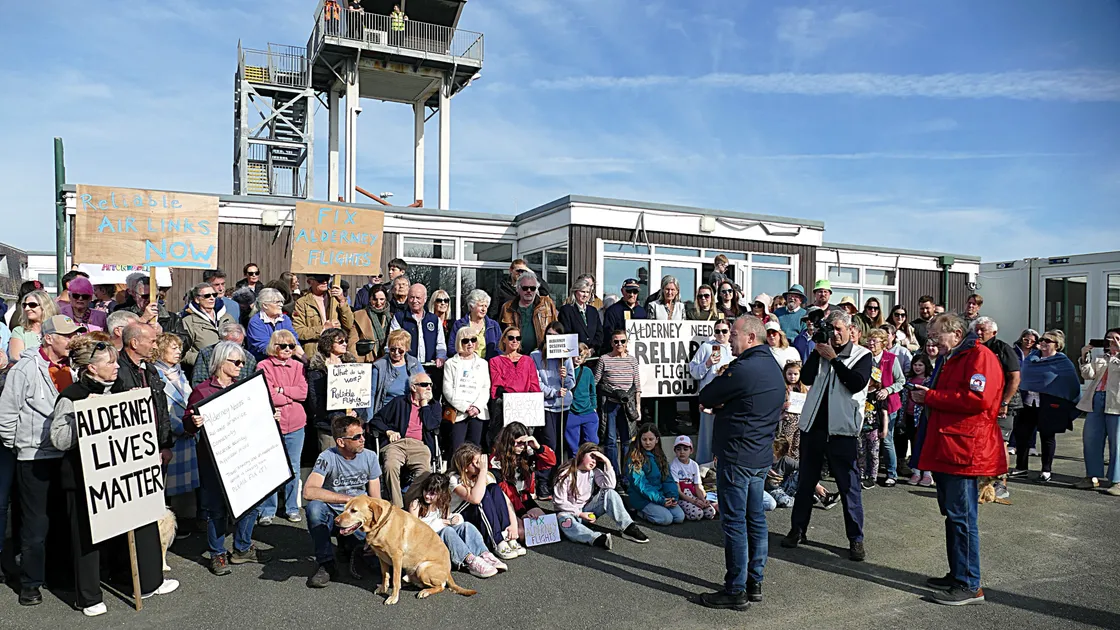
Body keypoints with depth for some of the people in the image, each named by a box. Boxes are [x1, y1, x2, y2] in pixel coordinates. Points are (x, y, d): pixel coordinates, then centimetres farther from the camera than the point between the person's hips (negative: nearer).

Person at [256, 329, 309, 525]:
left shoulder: (298, 366, 10)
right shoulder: (264, 366, -3)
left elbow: (303, 392, -3)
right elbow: (268, 397, -12)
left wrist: (281, 390, -11)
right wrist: (292, 396, -5)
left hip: (295, 425, 4)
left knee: (294, 468, 11)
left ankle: (292, 508, 23)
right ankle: (267, 511, 13)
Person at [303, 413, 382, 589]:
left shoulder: (369, 457, -4)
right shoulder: (327, 457, -15)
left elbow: (375, 500, 0)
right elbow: (309, 491, -31)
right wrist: (350, 499, -32)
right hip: (332, 516, -2)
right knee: (314, 506, -34)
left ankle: (349, 543, 13)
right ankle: (326, 564, -18)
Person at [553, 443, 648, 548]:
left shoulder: (594, 472, 3)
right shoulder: (566, 473, -10)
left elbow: (611, 486, -15)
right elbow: (559, 502, -14)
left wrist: (607, 462, -16)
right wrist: (580, 514, -21)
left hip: (588, 510, 5)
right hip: (571, 512, -4)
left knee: (609, 493, -16)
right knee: (563, 519, -40)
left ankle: (629, 527, -24)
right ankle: (597, 539, -59)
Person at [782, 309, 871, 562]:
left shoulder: (862, 355, 1)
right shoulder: (821, 350, 10)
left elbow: (857, 383, -16)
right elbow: (806, 378, -4)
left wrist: (833, 358, -15)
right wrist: (818, 352, -9)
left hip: (842, 429, -4)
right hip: (813, 425, 4)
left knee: (849, 485, 1)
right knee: (806, 481, 13)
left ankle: (856, 538, 12)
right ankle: (798, 529, 25)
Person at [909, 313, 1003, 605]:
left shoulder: (980, 356, -10)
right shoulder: (950, 360, 22)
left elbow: (978, 398, -23)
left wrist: (930, 396, -16)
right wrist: (924, 396, 9)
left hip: (964, 450, -10)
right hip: (945, 449, 10)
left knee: (961, 516, -6)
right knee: (952, 513, 15)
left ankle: (969, 585, 2)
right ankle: (957, 575, 25)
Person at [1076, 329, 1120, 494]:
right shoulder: (1098, 359, 21)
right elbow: (1088, 375, 9)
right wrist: (1084, 357, -1)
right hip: (1096, 400, 5)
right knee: (1090, 440, 4)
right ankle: (1093, 477, 12)